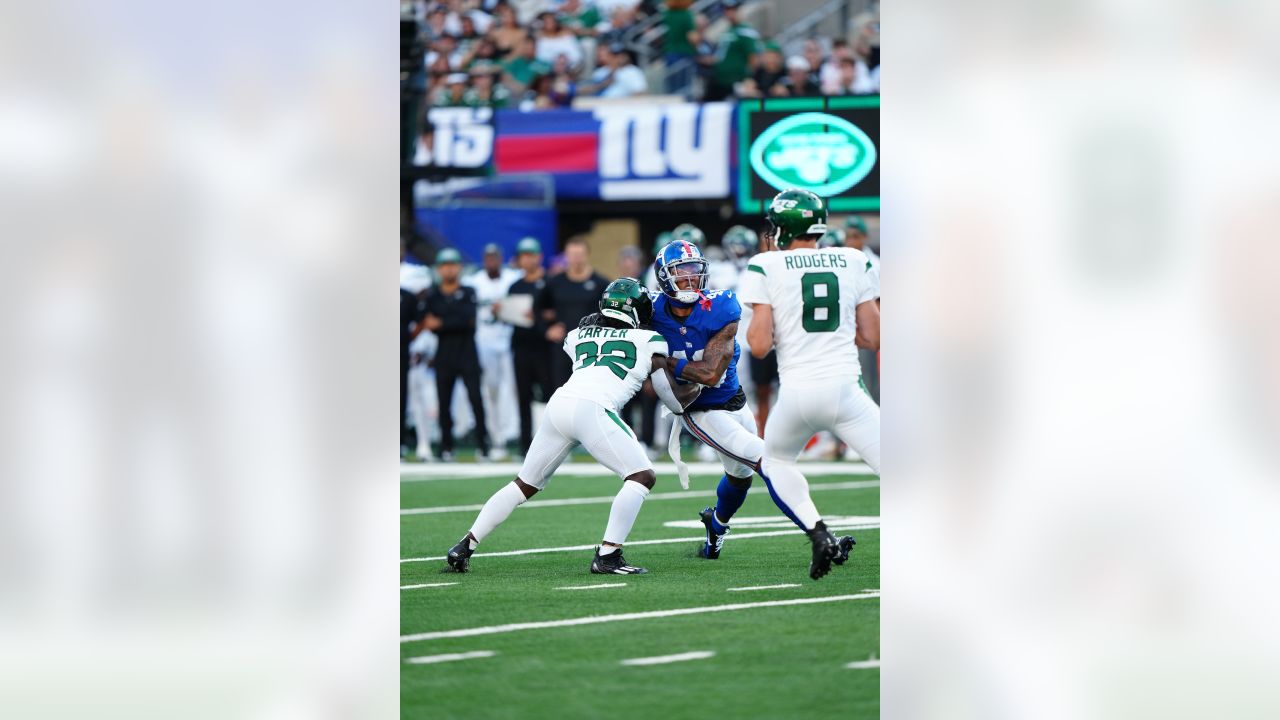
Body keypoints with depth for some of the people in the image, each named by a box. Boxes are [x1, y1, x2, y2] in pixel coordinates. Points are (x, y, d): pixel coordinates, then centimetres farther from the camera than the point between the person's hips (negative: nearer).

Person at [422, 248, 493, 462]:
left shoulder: (468, 293, 5)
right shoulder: (432, 296, 9)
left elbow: (468, 319, -10)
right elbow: (428, 324, -3)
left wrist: (442, 324, -12)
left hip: (467, 354, -2)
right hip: (444, 355, 2)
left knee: (475, 399, -9)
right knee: (444, 402, 0)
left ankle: (483, 447, -8)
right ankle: (446, 449, 6)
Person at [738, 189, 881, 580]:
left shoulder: (766, 267, 1)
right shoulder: (854, 262, 8)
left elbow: (759, 345, -4)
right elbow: (872, 338, 11)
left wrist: (756, 327, 18)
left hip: (798, 390, -1)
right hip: (845, 387, 1)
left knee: (777, 460, 27)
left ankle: (819, 534, 7)